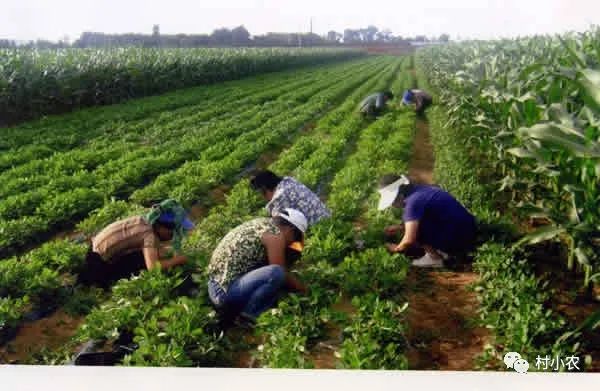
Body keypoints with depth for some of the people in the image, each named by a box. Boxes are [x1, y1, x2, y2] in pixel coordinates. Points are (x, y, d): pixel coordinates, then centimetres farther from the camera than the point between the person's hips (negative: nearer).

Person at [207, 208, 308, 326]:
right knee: (276, 273, -22)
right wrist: (304, 289, 9)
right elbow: (282, 274, -8)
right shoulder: (275, 233, -11)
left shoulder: (262, 223, 15)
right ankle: (247, 316, -7)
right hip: (226, 291, -10)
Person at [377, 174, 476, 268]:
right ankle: (440, 251, 14)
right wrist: (399, 227, 20)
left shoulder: (413, 202, -20)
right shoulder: (420, 190, 8)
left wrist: (397, 248, -3)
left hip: (458, 241, -9)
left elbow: (409, 240, -23)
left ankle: (435, 258, 1)